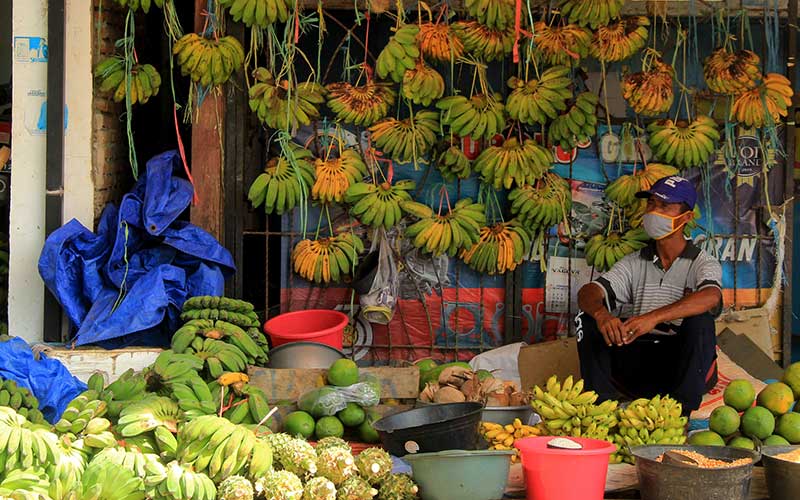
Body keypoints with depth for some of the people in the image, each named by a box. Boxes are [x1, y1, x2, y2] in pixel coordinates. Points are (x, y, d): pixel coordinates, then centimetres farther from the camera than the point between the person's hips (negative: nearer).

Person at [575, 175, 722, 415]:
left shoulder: (703, 264, 3)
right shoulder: (634, 263, 14)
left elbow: (711, 297, -22)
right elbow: (588, 292, -2)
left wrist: (654, 317, -37)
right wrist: (601, 314, -29)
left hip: (681, 365, -3)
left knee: (700, 320, -30)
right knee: (587, 319, -12)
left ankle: (681, 412, -35)